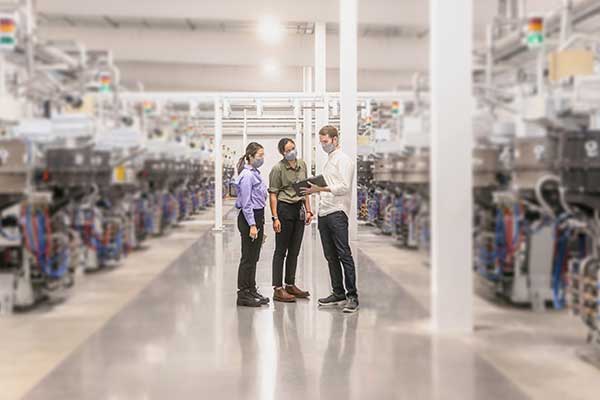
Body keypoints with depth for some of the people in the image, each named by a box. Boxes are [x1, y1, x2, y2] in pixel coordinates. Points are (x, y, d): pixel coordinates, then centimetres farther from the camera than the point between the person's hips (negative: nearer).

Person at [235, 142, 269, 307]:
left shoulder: (255, 173, 14)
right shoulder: (247, 175, -15)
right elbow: (246, 203, -18)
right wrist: (252, 225, -20)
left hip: (257, 216, 9)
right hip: (249, 218, -9)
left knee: (254, 258, 14)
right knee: (248, 258, -4)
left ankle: (251, 290, 23)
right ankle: (243, 294, 2)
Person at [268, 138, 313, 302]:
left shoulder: (302, 165, 9)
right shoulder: (278, 168, -10)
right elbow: (273, 194, -10)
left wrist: (308, 210, 11)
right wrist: (275, 217, -16)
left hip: (299, 209, 6)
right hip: (284, 209, -6)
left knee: (294, 251, 12)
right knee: (281, 251, -2)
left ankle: (290, 285, 22)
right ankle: (278, 289, 1)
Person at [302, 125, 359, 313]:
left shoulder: (343, 160, -5)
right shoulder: (328, 161, 22)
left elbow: (345, 187, -16)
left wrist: (321, 188, -21)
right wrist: (314, 189, 9)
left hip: (337, 213, -9)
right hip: (324, 213, 9)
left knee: (344, 255, -9)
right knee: (331, 256, 10)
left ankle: (352, 296, -7)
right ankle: (338, 294, 16)